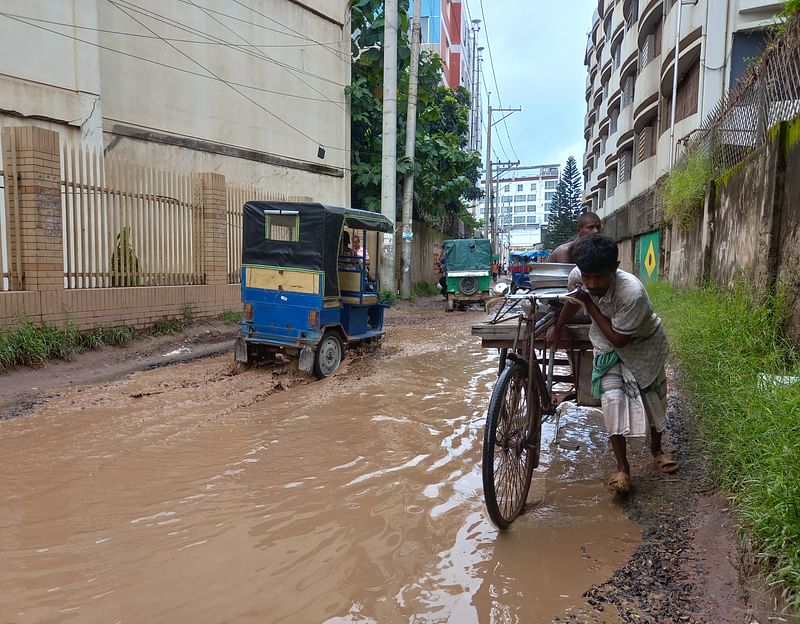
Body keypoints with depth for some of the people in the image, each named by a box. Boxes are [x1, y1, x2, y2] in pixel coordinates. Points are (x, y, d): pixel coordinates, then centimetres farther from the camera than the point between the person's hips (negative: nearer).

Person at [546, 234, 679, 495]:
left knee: (653, 397, 13)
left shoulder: (632, 292, -40)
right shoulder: (577, 276, -27)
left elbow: (618, 338, -29)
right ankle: (622, 469, -5)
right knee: (612, 398, -13)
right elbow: (573, 300, -1)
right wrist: (556, 329, 12)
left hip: (642, 344, -2)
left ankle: (657, 450, 39)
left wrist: (589, 304, -32)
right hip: (607, 347, 2)